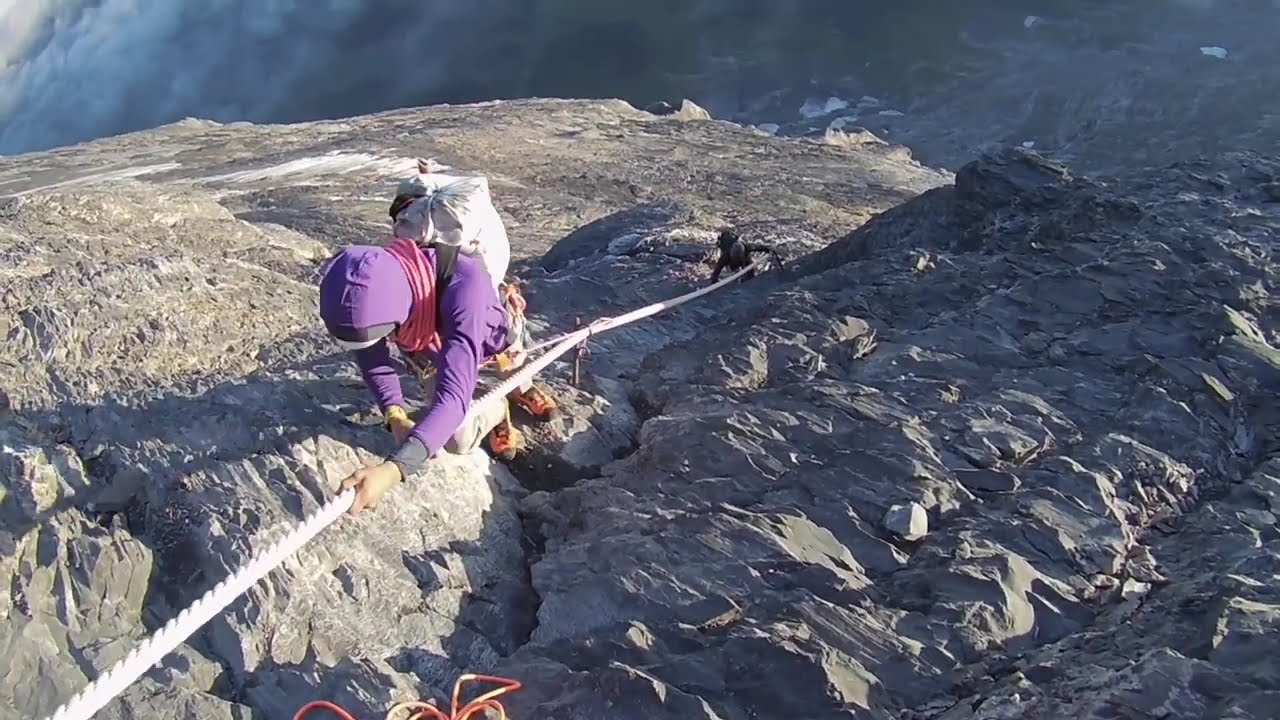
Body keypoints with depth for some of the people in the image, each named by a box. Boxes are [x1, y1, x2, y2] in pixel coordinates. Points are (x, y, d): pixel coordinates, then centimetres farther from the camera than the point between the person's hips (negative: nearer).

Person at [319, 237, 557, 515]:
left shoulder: (463, 281, -52)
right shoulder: (370, 296, -37)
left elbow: (455, 394, -58)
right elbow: (372, 357, -16)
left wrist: (394, 468, -68)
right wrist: (395, 415, -33)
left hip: (494, 337, -2)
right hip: (435, 353, 3)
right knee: (457, 440, -9)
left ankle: (523, 390, 61)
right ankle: (497, 411, 23)